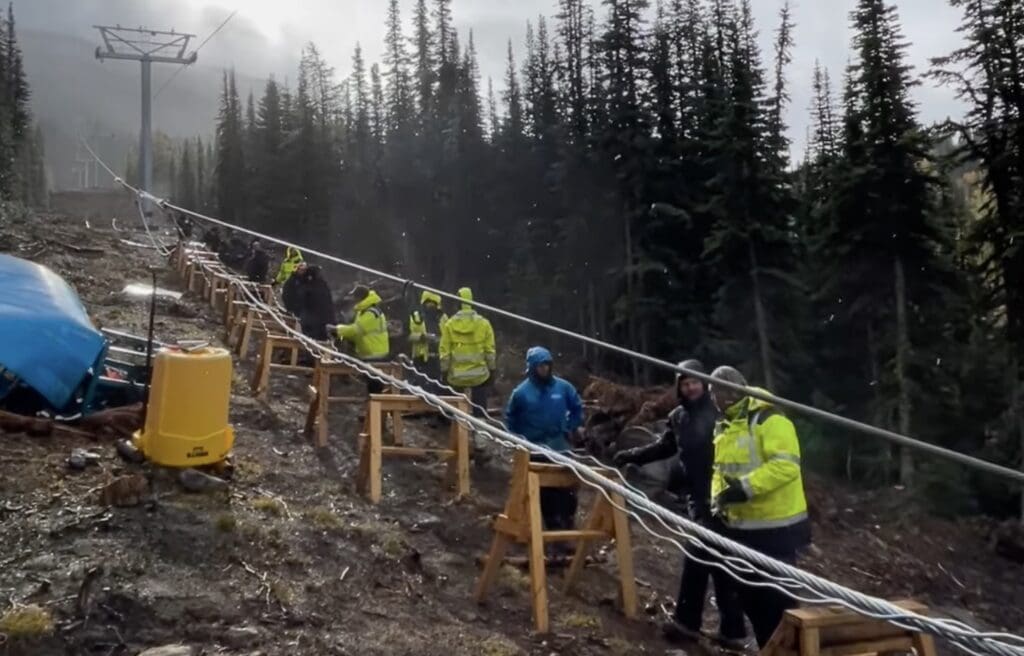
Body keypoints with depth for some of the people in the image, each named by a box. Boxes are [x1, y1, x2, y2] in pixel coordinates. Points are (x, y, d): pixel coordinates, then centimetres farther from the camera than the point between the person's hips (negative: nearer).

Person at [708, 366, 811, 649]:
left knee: (776, 595, -3)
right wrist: (718, 496, 0)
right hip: (741, 526, 9)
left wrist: (745, 487, -29)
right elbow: (721, 470, 19)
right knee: (749, 593, 17)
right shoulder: (724, 428, 13)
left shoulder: (769, 420, -15)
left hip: (775, 526, -9)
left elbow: (785, 465, -26)